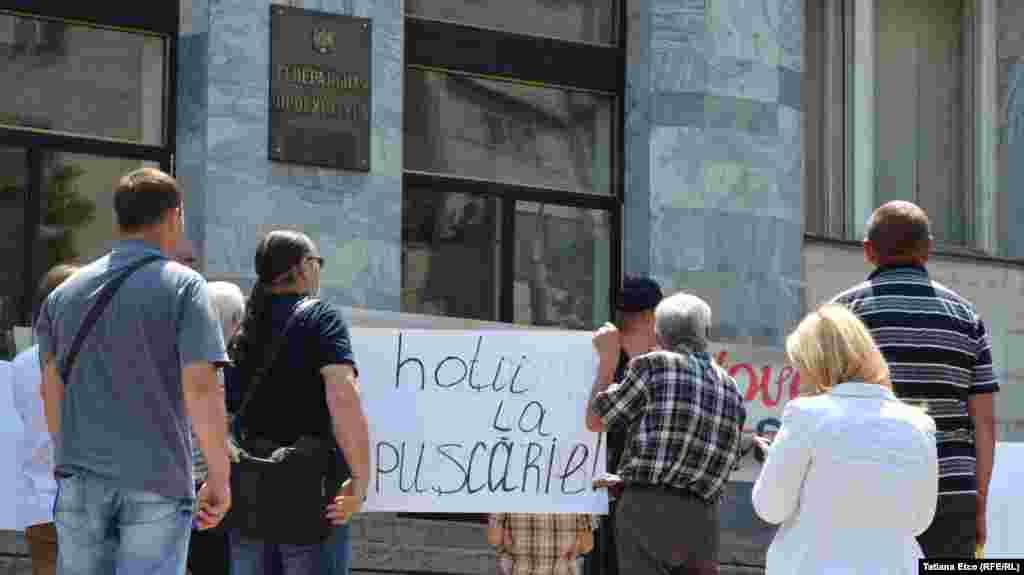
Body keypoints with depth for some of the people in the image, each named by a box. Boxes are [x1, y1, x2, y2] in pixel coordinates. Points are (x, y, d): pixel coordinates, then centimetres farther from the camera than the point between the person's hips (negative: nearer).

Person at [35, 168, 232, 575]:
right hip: (158, 480, -4)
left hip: (82, 478, 4)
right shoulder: (181, 285, -3)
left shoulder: (64, 293, 11)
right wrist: (220, 479, -5)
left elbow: (51, 392, 9)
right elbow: (201, 390, -11)